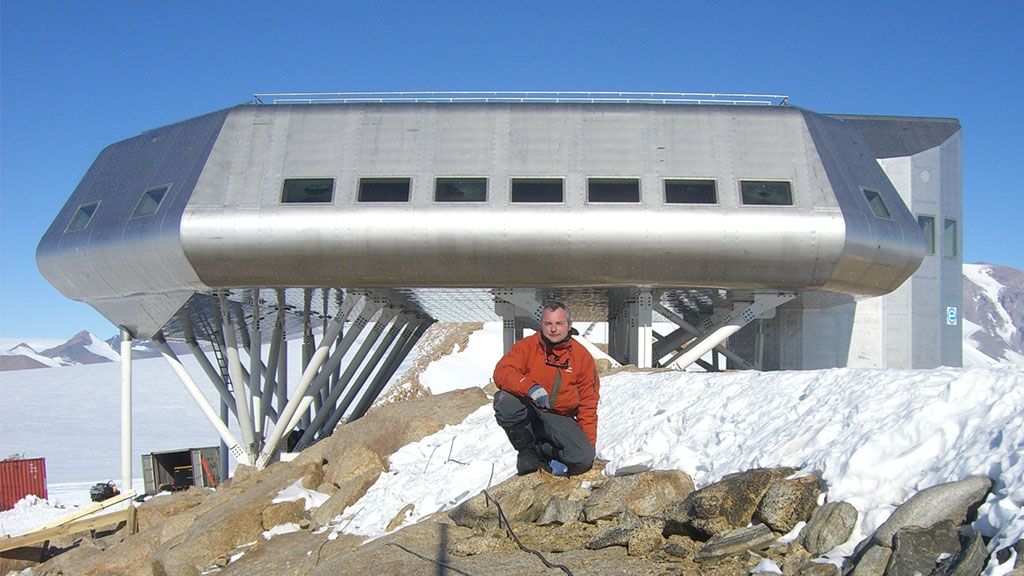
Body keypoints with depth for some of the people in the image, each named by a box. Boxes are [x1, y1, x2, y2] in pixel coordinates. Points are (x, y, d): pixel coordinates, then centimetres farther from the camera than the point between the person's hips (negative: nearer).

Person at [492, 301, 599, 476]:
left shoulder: (582, 356, 1)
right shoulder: (526, 346, -3)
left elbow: (588, 404, 5)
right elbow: (502, 372, -19)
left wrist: (589, 443, -2)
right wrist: (530, 387, -38)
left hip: (560, 420, 1)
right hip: (528, 412, 0)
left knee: (583, 458, -26)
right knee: (504, 399, -33)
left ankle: (541, 450, 4)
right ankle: (527, 450, -9)